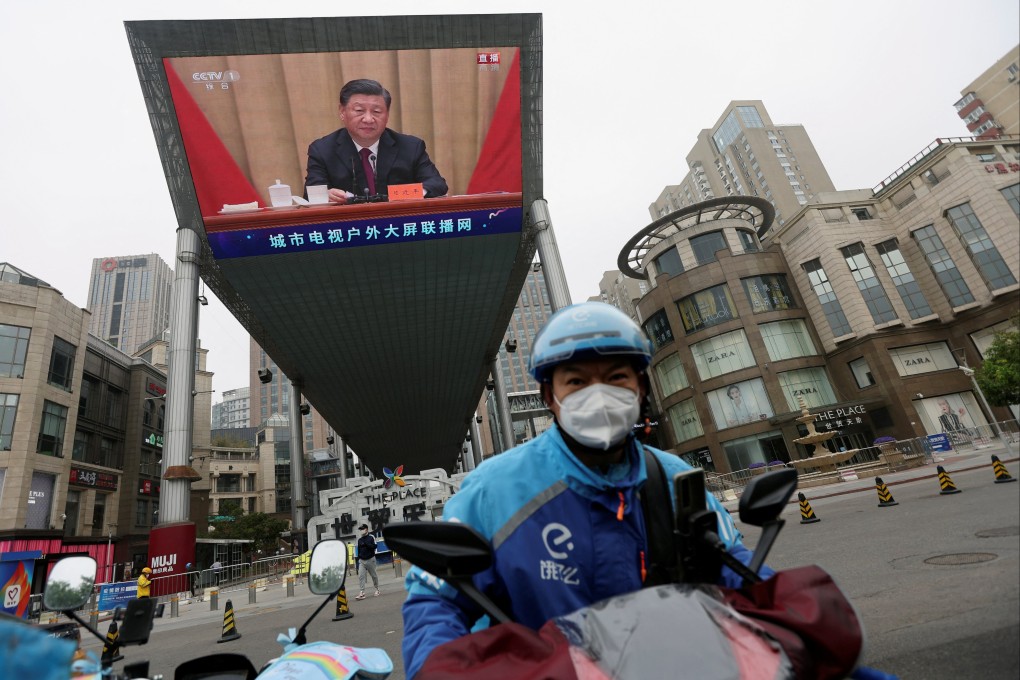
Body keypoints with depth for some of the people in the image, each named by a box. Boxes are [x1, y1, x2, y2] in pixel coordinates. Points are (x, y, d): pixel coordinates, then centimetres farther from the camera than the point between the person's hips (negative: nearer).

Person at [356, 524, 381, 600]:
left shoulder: (371, 537, -4)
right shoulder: (359, 539, 7)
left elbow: (374, 546, -14)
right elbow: (359, 550, 13)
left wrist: (366, 544, -24)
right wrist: (358, 560, 12)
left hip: (370, 559, -3)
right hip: (361, 560, 3)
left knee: (374, 575, 7)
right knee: (361, 576, -10)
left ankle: (377, 589, 24)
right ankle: (362, 593, -10)